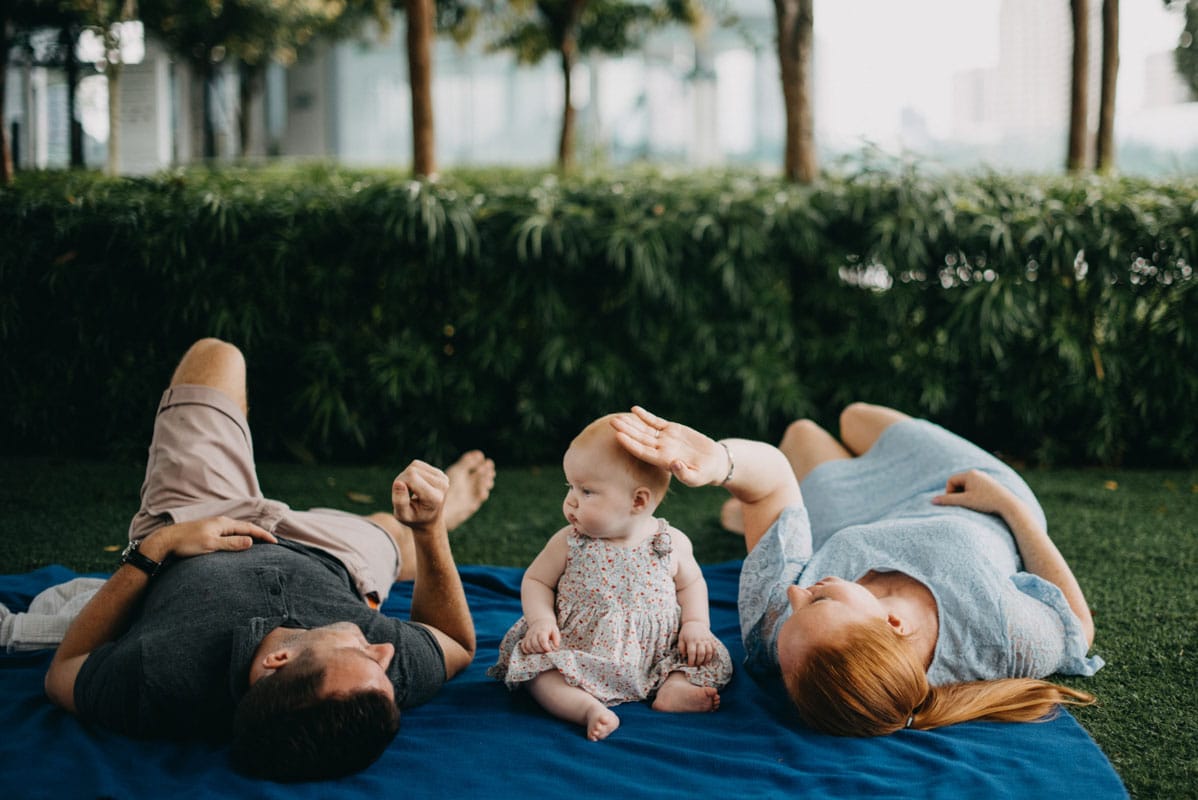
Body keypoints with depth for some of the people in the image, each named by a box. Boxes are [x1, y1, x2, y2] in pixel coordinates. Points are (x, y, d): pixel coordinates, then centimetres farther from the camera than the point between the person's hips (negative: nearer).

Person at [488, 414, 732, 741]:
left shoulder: (672, 543, -4)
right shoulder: (569, 543, -5)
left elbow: (691, 583, 12)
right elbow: (536, 580, 5)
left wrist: (696, 624, -3)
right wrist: (541, 621, -13)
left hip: (657, 657, 2)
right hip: (584, 658, -1)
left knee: (712, 659, -10)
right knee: (537, 665, -28)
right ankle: (588, 708, -42)